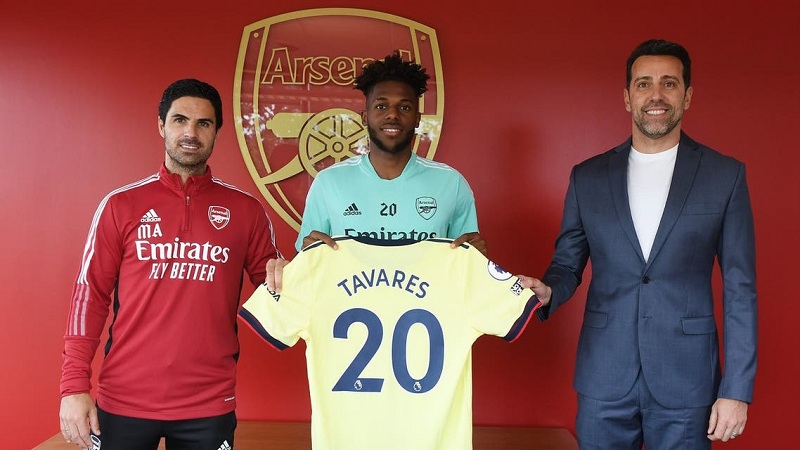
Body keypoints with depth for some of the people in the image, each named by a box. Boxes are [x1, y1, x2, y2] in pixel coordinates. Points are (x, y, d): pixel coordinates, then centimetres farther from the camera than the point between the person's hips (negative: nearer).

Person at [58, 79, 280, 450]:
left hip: (209, 405, 1)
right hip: (123, 402, 0)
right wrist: (75, 385, -5)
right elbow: (90, 295, 2)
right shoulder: (121, 205, 2)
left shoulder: (245, 210, 3)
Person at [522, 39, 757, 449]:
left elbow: (739, 289, -1)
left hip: (685, 381, -1)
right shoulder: (588, 177, 4)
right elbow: (567, 264, 10)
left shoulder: (725, 175, 0)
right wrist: (547, 292, -13)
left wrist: (737, 389, -4)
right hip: (603, 377, 2)